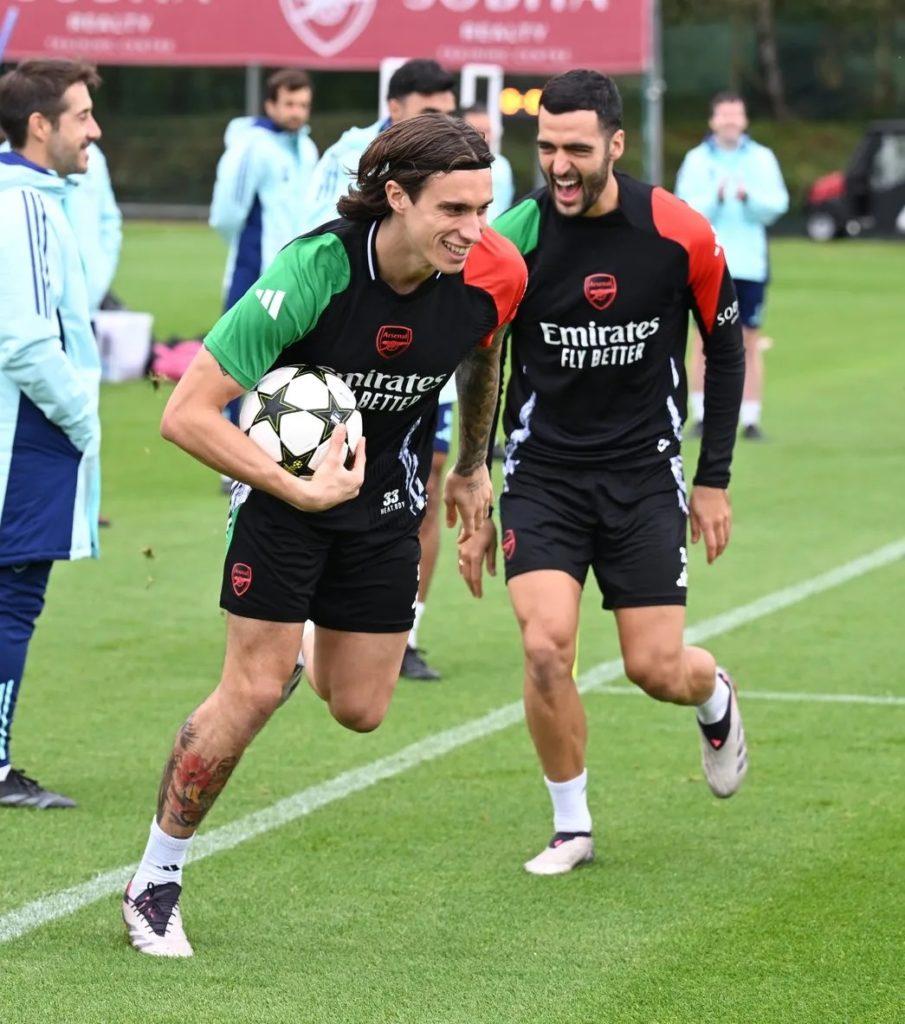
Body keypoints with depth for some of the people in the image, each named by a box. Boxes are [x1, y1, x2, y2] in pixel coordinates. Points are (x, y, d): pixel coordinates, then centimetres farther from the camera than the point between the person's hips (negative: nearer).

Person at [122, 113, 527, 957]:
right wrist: (301, 490, -36)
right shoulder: (313, 270, -32)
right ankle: (154, 882, 8)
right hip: (285, 473, -4)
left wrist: (472, 465, 21)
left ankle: (320, 645, 44)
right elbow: (186, 414, -31)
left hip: (388, 494, 4)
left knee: (359, 710, 6)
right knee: (254, 690, -9)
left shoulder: (493, 275, -18)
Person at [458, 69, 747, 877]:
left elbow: (724, 349, 5)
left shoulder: (681, 235, -11)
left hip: (644, 475, 0)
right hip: (542, 474, 0)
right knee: (546, 647, -17)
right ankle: (572, 827, 4)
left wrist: (714, 479, 5)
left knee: (657, 669, -2)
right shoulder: (510, 243, -11)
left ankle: (716, 698, 37)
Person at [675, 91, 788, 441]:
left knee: (750, 343, 1)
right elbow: (685, 209, -6)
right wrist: (714, 199, -23)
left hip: (750, 264, 0)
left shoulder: (762, 158, 5)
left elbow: (777, 205, -4)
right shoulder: (697, 159, 4)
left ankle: (750, 420, 4)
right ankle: (701, 416, 8)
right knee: (704, 340, 0)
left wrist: (750, 197, -22)